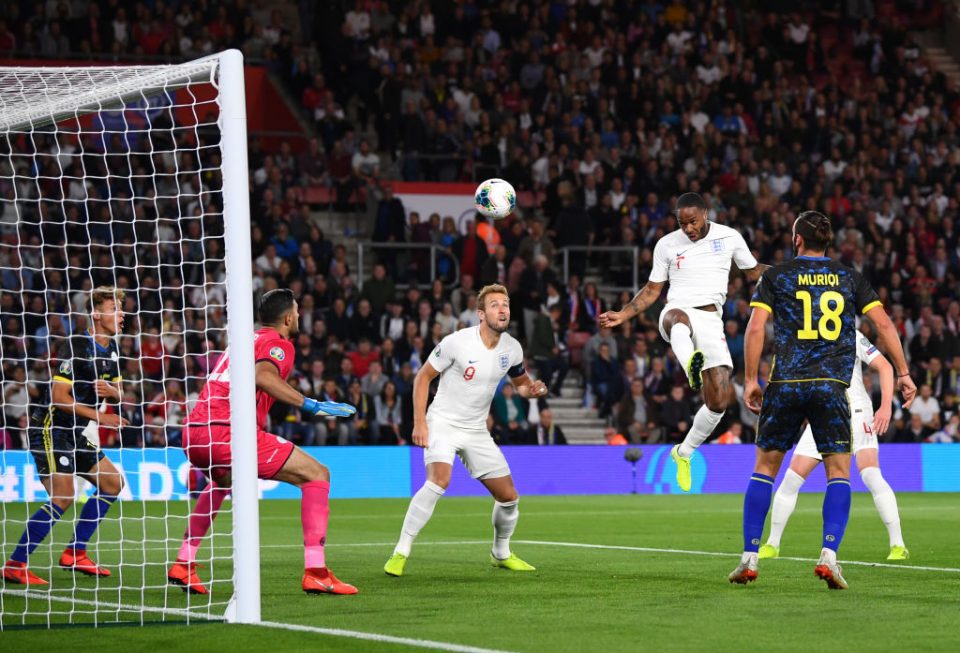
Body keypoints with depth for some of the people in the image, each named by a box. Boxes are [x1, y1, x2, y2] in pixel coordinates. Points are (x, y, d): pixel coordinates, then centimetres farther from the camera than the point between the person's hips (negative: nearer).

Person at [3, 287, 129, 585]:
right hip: (50, 430, -10)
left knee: (112, 483, 9)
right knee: (62, 498, -18)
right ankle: (15, 565, -15)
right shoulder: (75, 347, -18)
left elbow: (118, 392, 17)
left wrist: (111, 391, -7)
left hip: (76, 435, 10)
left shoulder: (111, 349, 10)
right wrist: (98, 416, -22)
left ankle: (75, 553, 14)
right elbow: (59, 396, -22)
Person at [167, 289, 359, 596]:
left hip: (193, 431, 8)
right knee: (317, 475, -1)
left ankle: (183, 564, 33)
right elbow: (262, 375, -19)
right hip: (230, 431, -8)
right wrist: (310, 405, -22)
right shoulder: (279, 343, 2)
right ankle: (315, 574, -11)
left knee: (221, 483, 41)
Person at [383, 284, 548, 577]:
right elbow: (423, 377, -7)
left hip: (477, 431, 6)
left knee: (508, 497, 5)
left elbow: (521, 383, 17)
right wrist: (419, 422, -14)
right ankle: (400, 553, -25)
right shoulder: (457, 342, -17)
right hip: (443, 423, -6)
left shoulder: (512, 348, -1)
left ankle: (501, 553, 33)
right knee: (439, 481, -31)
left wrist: (533, 389, -8)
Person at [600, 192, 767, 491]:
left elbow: (754, 272, 21)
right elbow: (652, 290, 15)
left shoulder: (729, 237, 7)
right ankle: (691, 365, -78)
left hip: (711, 321, 2)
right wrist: (622, 315, 6)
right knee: (678, 319, -44)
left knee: (718, 402, -7)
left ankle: (683, 453, 18)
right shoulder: (667, 245, 8)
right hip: (677, 310, -1)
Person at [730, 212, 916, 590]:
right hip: (832, 386, 0)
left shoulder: (775, 277, 8)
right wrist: (903, 373, 9)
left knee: (765, 466, 11)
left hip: (785, 384, 0)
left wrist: (751, 380, 1)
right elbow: (882, 322, 5)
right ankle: (829, 555, -12)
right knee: (838, 471, 5)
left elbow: (756, 327, -2)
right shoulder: (849, 278, 12)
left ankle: (749, 558, 7)